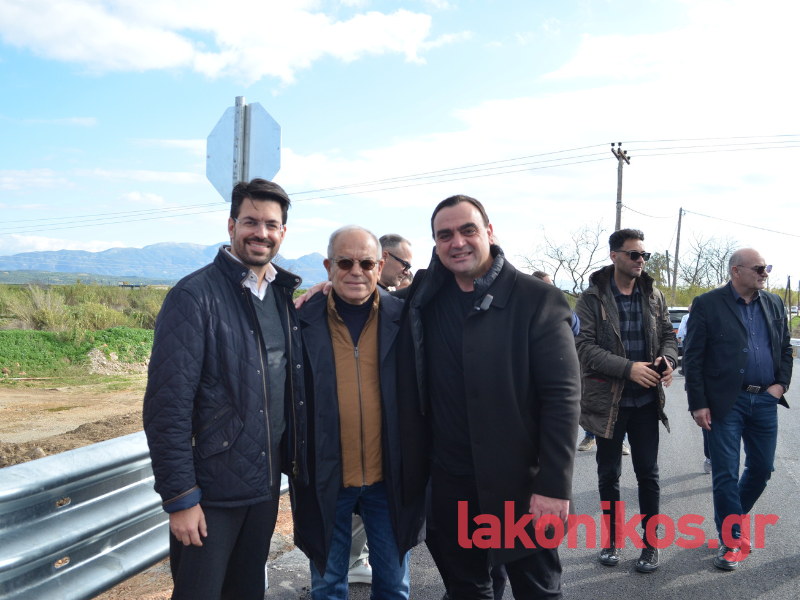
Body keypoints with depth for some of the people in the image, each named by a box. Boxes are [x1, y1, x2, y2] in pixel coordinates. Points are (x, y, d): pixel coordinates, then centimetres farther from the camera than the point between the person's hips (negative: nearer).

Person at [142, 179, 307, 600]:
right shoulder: (195, 296, -14)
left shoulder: (283, 296, 7)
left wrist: (295, 462, 8)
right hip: (211, 491, -6)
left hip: (266, 484, 6)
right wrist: (179, 498, -17)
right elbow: (167, 404, -17)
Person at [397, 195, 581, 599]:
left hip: (519, 482, -4)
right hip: (449, 481, 5)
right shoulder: (423, 296, 3)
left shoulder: (537, 300, -11)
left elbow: (562, 397, -13)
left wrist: (554, 486, -17)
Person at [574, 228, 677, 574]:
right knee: (609, 474, 12)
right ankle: (612, 539, 29)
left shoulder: (654, 296, 6)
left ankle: (650, 543, 24)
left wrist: (668, 359, -13)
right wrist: (628, 368, -23)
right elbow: (585, 346, -15)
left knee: (648, 472, 9)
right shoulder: (592, 298, -8)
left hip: (646, 401, 3)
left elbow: (668, 335, 10)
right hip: (608, 400, -2)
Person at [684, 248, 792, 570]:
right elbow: (693, 357, -7)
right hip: (726, 402, -5)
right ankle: (731, 541, 15)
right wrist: (698, 404, -11)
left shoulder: (774, 304, 11)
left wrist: (782, 383, 3)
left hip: (765, 400, 5)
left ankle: (732, 518, 36)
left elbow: (785, 348, 19)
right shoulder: (708, 304, -5)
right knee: (725, 474, 0)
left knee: (762, 468, 12)